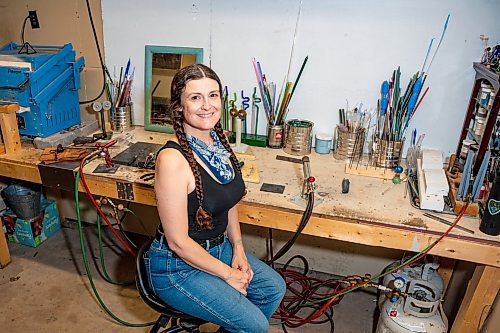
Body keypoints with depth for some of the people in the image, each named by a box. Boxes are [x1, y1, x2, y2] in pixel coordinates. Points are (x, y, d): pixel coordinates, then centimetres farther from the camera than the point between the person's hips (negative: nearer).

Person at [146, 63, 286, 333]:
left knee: (274, 288, 12)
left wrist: (238, 249, 0)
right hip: (178, 265, -7)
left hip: (218, 247, 8)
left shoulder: (218, 141, -4)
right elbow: (178, 242, -23)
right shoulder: (172, 159, -28)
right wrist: (228, 274, -14)